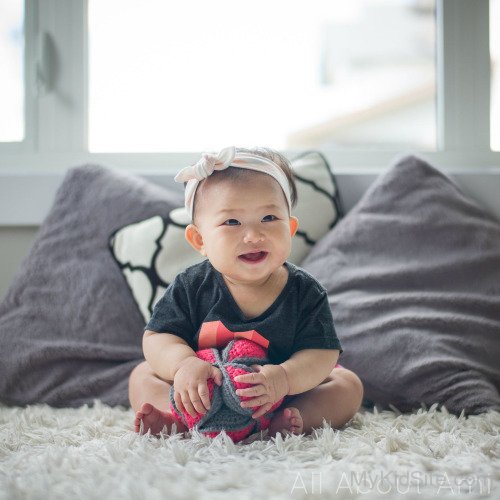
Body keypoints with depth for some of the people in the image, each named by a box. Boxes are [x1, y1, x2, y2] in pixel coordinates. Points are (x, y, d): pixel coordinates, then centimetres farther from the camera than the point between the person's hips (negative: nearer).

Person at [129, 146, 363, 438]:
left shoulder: (305, 292, -15)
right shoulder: (191, 288, -13)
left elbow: (322, 355, -21)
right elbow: (157, 337, -15)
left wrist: (284, 377, -43)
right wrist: (183, 364, -39)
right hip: (204, 393, 1)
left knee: (348, 385, -15)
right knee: (142, 375, -9)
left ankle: (286, 421, -36)